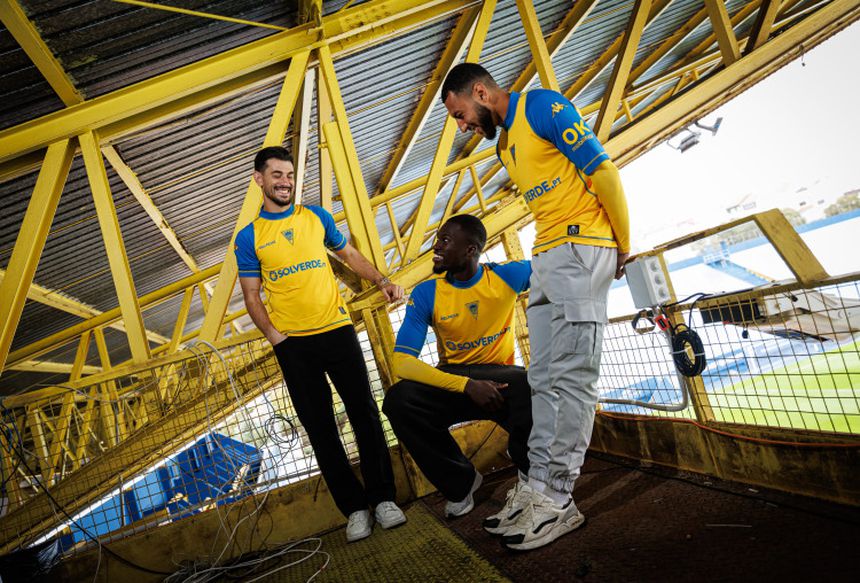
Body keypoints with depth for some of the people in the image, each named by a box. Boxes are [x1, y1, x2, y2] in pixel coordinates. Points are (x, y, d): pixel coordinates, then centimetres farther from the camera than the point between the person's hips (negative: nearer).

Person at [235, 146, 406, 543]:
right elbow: (252, 297, 5)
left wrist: (381, 281, 1)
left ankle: (383, 499, 12)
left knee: (364, 413, -1)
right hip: (292, 344, 0)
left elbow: (349, 254, 17)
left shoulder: (316, 216, 9)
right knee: (320, 428, 3)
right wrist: (274, 336, -9)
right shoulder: (248, 237, 5)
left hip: (337, 329, 1)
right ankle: (355, 508, 14)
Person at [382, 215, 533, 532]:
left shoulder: (506, 275, -5)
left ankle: (530, 482, -7)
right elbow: (402, 362, -17)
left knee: (532, 385, -36)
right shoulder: (426, 293, -7)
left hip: (500, 377, -1)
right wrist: (467, 386, -29)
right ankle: (460, 481, -3)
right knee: (398, 400, -28)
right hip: (454, 380, 1)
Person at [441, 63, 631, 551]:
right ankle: (542, 490, 9)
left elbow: (603, 172, -9)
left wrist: (624, 247, -4)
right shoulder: (505, 145, 22)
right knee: (546, 379, 4)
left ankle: (558, 502, -3)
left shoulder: (542, 107, -4)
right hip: (546, 258, 9)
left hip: (583, 249, -9)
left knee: (571, 375, -9)